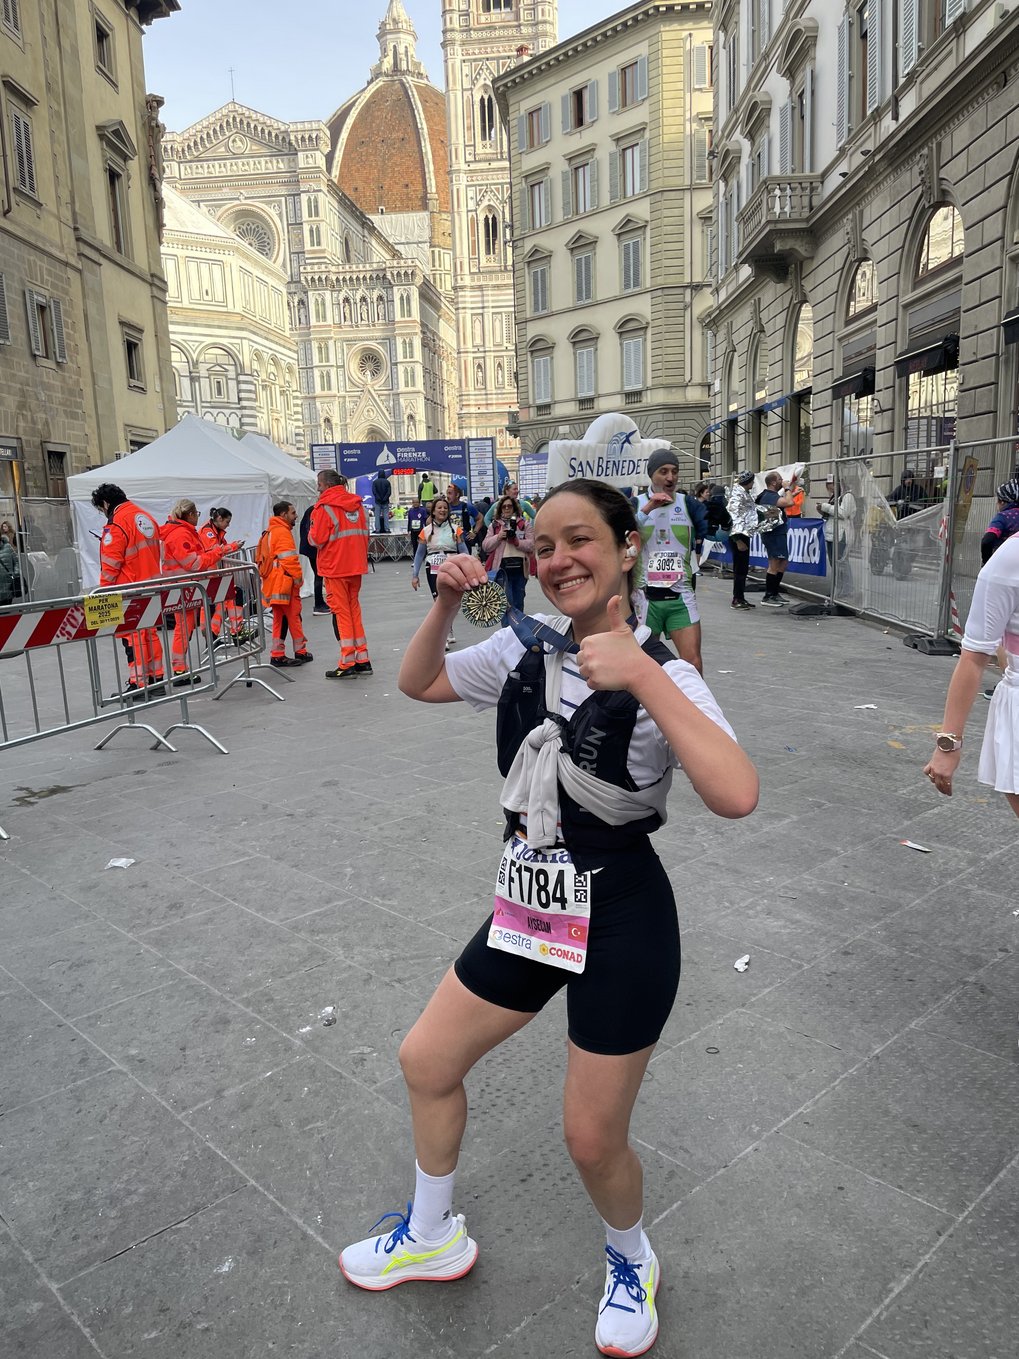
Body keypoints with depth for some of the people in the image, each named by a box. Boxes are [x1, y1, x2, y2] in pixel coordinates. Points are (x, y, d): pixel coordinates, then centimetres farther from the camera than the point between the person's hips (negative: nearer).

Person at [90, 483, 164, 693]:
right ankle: (156, 677, 20)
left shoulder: (116, 524, -14)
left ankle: (138, 684, -2)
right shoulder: (146, 516, 12)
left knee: (134, 637, -4)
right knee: (150, 632, 14)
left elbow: (110, 564, -15)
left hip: (131, 591, -8)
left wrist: (104, 591, -5)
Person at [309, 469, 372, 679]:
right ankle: (362, 661, 16)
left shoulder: (324, 506, -11)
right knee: (354, 611, 14)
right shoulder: (356, 504, 9)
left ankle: (347, 665, 1)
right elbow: (364, 534, 12)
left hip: (335, 567, -6)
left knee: (341, 613, -1)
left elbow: (316, 539, -12)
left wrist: (312, 530, 6)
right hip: (356, 566, 6)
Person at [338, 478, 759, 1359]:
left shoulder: (659, 675, -19)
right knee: (426, 1062, 17)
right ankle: (433, 1238, 46)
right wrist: (448, 602, -5)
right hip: (530, 908, 6)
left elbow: (736, 796, -35)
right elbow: (418, 683, 12)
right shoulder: (525, 650, -2)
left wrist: (643, 677, -37)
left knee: (593, 1139, 7)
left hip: (623, 923, -6)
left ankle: (633, 1264, 44)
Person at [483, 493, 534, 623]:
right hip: (502, 567, -2)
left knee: (518, 602, 11)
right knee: (507, 602, -10)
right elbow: (485, 546, 4)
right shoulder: (495, 525, 9)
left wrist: (517, 541, -14)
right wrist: (498, 537, -10)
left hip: (520, 567, 2)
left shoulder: (524, 524, 9)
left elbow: (532, 545, 1)